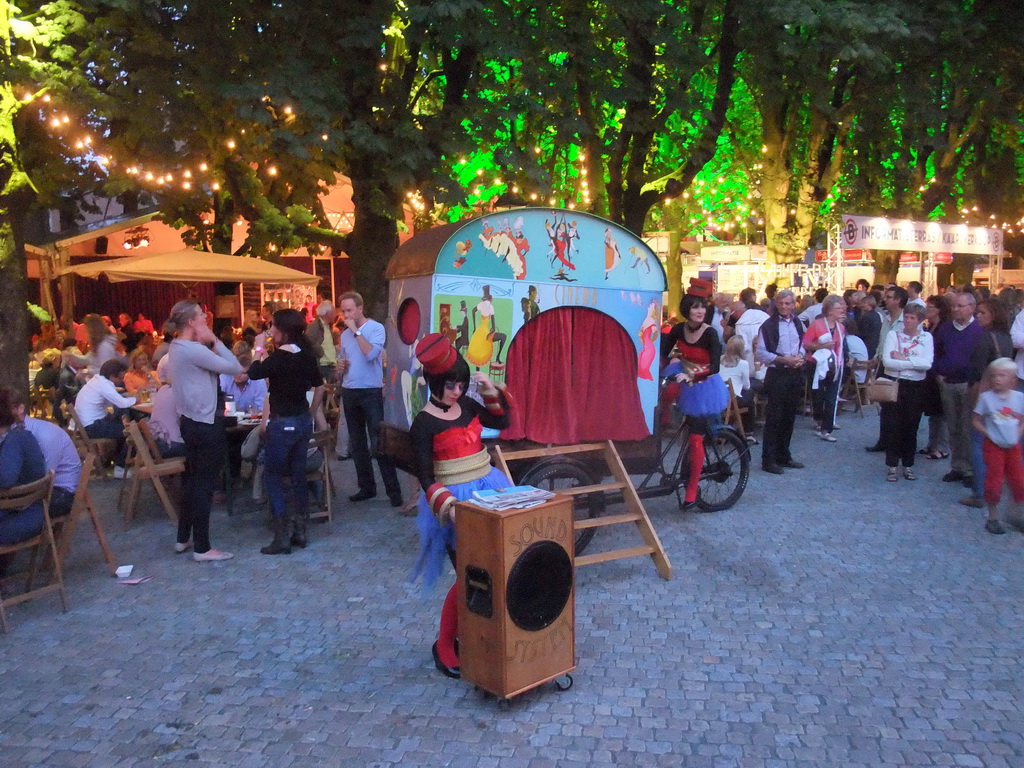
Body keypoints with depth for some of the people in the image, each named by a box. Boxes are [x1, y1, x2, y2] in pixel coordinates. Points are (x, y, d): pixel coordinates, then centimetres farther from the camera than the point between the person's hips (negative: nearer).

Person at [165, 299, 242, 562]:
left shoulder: (178, 348, 12)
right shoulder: (192, 350, -20)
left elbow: (212, 365, 8)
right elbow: (234, 367, -19)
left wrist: (208, 344, -1)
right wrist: (214, 341, -13)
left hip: (192, 421, 10)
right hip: (206, 424, -10)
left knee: (193, 481, 19)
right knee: (204, 485, -2)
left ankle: (183, 539, 29)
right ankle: (202, 548, 7)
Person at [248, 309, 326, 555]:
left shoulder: (279, 357, -18)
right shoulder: (306, 354, 4)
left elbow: (254, 373, -11)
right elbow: (319, 387, 12)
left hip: (283, 423, -7)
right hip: (303, 421, 7)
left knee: (273, 476, 3)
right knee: (298, 474, 13)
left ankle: (282, 536, 2)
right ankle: (299, 530, 19)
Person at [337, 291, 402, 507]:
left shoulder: (376, 328, -8)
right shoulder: (345, 334, 11)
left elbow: (371, 354, -23)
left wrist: (356, 331, -19)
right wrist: (340, 367, 0)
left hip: (371, 392, -7)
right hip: (349, 392, 7)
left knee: (378, 442, -9)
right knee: (357, 443, 11)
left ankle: (393, 490, -3)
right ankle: (366, 486, 22)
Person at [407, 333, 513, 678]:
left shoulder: (468, 405, 3)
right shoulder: (424, 423, -13)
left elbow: (502, 422, 15)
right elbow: (425, 475, -16)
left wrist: (492, 390, 1)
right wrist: (447, 506, -29)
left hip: (487, 492, 6)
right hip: (455, 502, -6)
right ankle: (444, 645, 17)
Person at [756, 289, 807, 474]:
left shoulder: (798, 323, 10)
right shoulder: (768, 325, -8)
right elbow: (761, 353, -12)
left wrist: (800, 357, -1)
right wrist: (784, 360, -18)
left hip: (795, 374, 6)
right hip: (777, 375, -6)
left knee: (789, 417, 12)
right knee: (773, 418, -4)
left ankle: (783, 455, 24)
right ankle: (768, 460, 3)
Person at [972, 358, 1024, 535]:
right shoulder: (986, 397, -11)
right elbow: (975, 421, -4)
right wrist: (988, 433, -14)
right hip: (993, 447, -3)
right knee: (994, 482, 2)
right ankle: (993, 519, 16)